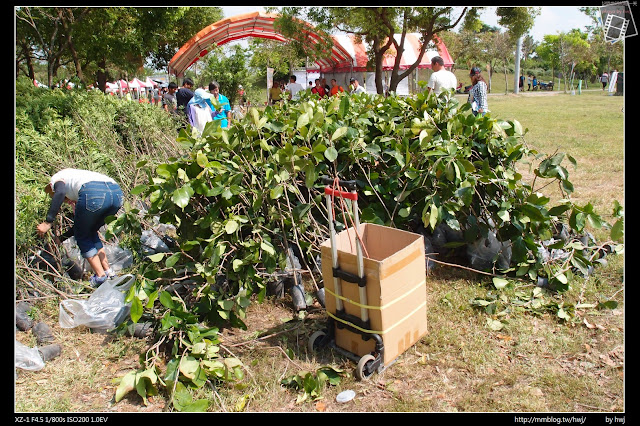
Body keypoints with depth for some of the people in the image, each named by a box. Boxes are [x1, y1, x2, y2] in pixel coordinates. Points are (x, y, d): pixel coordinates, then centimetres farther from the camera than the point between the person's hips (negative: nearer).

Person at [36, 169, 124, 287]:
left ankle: (100, 276, 16)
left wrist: (48, 222, -3)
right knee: (91, 233, 29)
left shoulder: (56, 178, 25)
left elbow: (60, 192, -4)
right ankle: (108, 271, 27)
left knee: (82, 236, 18)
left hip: (94, 193, -7)